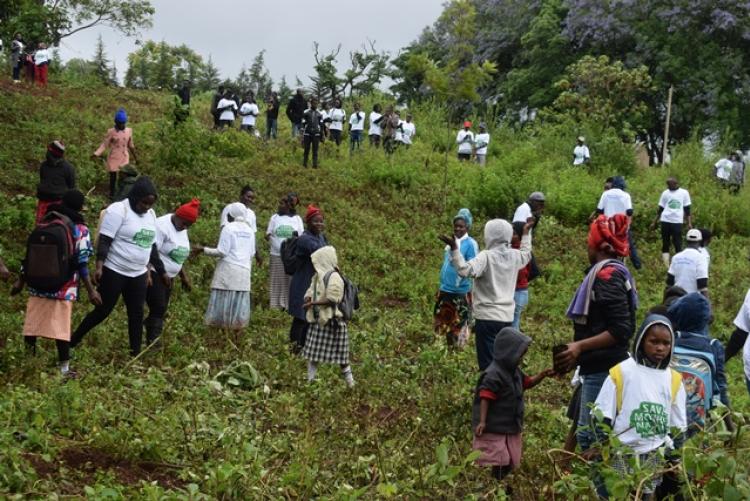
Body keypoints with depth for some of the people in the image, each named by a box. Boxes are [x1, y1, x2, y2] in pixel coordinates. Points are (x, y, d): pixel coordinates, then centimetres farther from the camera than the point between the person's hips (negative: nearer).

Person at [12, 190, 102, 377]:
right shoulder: (80, 229, -4)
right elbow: (81, 264, -9)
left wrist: (21, 280, 17)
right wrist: (91, 291, -7)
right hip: (63, 287, -3)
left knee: (32, 324, 12)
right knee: (61, 326, 3)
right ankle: (64, 368, 8)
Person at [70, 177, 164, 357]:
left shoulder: (150, 214, 9)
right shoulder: (118, 211, -14)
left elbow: (151, 245, 18)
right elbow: (104, 241, -18)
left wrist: (161, 271, 18)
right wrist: (99, 267, -29)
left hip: (138, 275, 6)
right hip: (114, 272, -6)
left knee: (136, 313, 5)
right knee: (104, 310, 0)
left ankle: (136, 353, 10)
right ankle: (74, 340, 17)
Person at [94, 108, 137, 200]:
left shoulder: (129, 131, 2)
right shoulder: (111, 132, -8)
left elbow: (131, 145, 13)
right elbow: (104, 145, -8)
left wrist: (135, 157, 20)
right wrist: (97, 154, -21)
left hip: (124, 158, 2)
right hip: (113, 158, -2)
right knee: (113, 176, 4)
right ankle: (112, 195, 16)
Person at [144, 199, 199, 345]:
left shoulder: (182, 231, 12)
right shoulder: (162, 226, -17)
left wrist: (184, 277, 22)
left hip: (168, 277, 9)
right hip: (154, 275, -9)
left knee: (161, 310, 8)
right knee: (158, 309, -14)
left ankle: (153, 340, 14)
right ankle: (152, 342, -12)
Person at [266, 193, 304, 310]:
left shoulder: (297, 219, 7)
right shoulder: (275, 218, 8)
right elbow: (268, 235, 8)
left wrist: (297, 235, -15)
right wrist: (268, 237, -15)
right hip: (277, 255, 1)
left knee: (291, 281, -1)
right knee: (277, 281, 1)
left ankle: (290, 305, 3)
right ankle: (276, 305, 5)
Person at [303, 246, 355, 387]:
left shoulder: (334, 277, -16)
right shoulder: (317, 276, 10)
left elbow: (332, 300, -23)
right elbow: (310, 292, 13)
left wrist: (313, 303, -21)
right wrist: (308, 298, -10)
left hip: (332, 320, -8)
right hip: (317, 319, 8)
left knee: (340, 353, 0)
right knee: (313, 350, 11)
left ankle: (350, 382, 10)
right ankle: (310, 380, 21)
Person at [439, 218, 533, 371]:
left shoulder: (486, 257, -15)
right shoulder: (514, 255, 6)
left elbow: (465, 270, -30)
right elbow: (527, 254, 31)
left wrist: (454, 249, -30)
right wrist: (526, 233, 43)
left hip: (487, 317, -7)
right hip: (507, 317, 7)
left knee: (488, 362, -4)